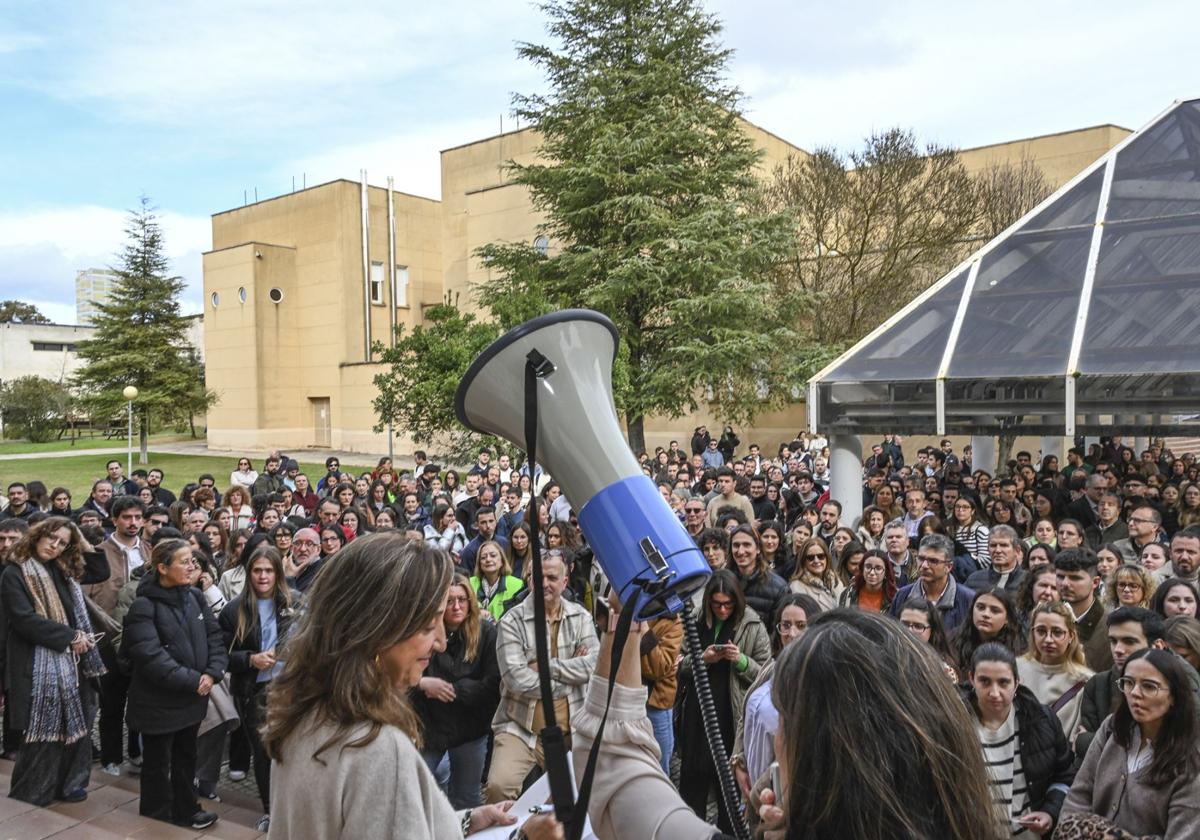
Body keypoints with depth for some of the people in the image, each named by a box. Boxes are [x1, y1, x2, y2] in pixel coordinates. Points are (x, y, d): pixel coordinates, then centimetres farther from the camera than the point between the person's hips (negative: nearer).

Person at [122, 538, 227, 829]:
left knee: (186, 756, 19)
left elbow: (214, 637, 3)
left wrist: (212, 673, -13)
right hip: (159, 700, -6)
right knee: (158, 760, 13)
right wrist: (192, 680, -24)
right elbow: (151, 656, -24)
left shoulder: (195, 597, 2)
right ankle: (158, 811, 31)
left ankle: (185, 809, 34)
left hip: (193, 696, 6)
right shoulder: (144, 606, -17)